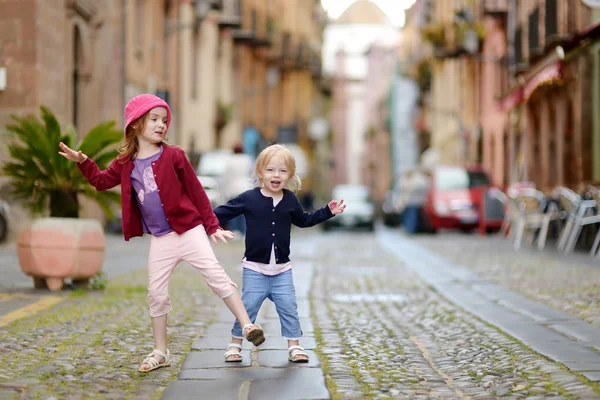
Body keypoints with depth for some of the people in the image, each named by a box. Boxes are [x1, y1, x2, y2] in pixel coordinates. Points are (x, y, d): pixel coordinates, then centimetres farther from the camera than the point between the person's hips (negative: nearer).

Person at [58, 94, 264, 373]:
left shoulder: (173, 155, -5)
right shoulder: (126, 163, 4)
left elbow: (196, 191, -1)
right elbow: (102, 181, 20)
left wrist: (212, 226, 0)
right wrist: (82, 161, 3)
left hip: (189, 230, -4)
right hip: (160, 239, 4)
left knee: (217, 276, -14)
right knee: (156, 293, 8)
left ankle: (248, 326, -11)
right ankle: (160, 352, 19)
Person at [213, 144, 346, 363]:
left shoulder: (290, 200, 3)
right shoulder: (249, 198, -8)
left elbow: (303, 220, 21)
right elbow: (224, 212, -3)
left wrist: (328, 211, 16)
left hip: (282, 270, 3)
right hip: (254, 269, -3)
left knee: (288, 308, 3)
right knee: (248, 307, -1)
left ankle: (294, 346, 15)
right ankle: (235, 344, 14)